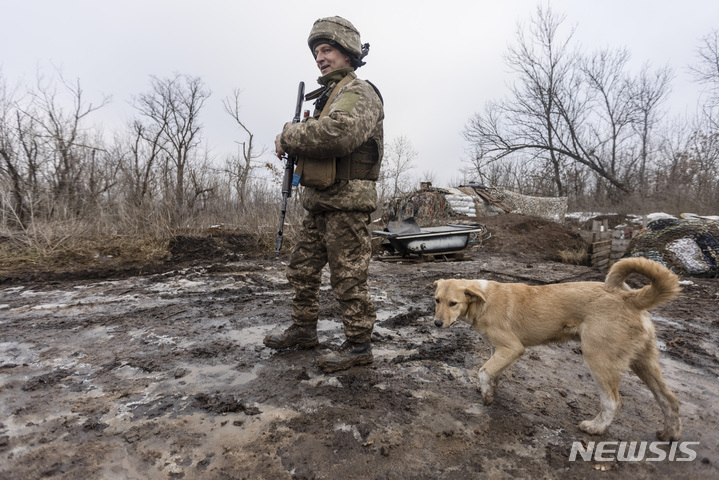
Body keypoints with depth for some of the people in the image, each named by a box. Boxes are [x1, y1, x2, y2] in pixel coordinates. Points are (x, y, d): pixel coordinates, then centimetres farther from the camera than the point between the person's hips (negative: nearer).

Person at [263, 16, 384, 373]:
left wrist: (289, 136, -16)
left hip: (347, 200, -10)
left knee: (348, 278, -3)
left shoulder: (359, 92, -7)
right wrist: (293, 144, 4)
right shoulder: (328, 95, 23)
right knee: (302, 268, 15)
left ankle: (358, 346, 11)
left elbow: (340, 134, -28)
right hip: (318, 200, 10)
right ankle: (303, 330, 30)